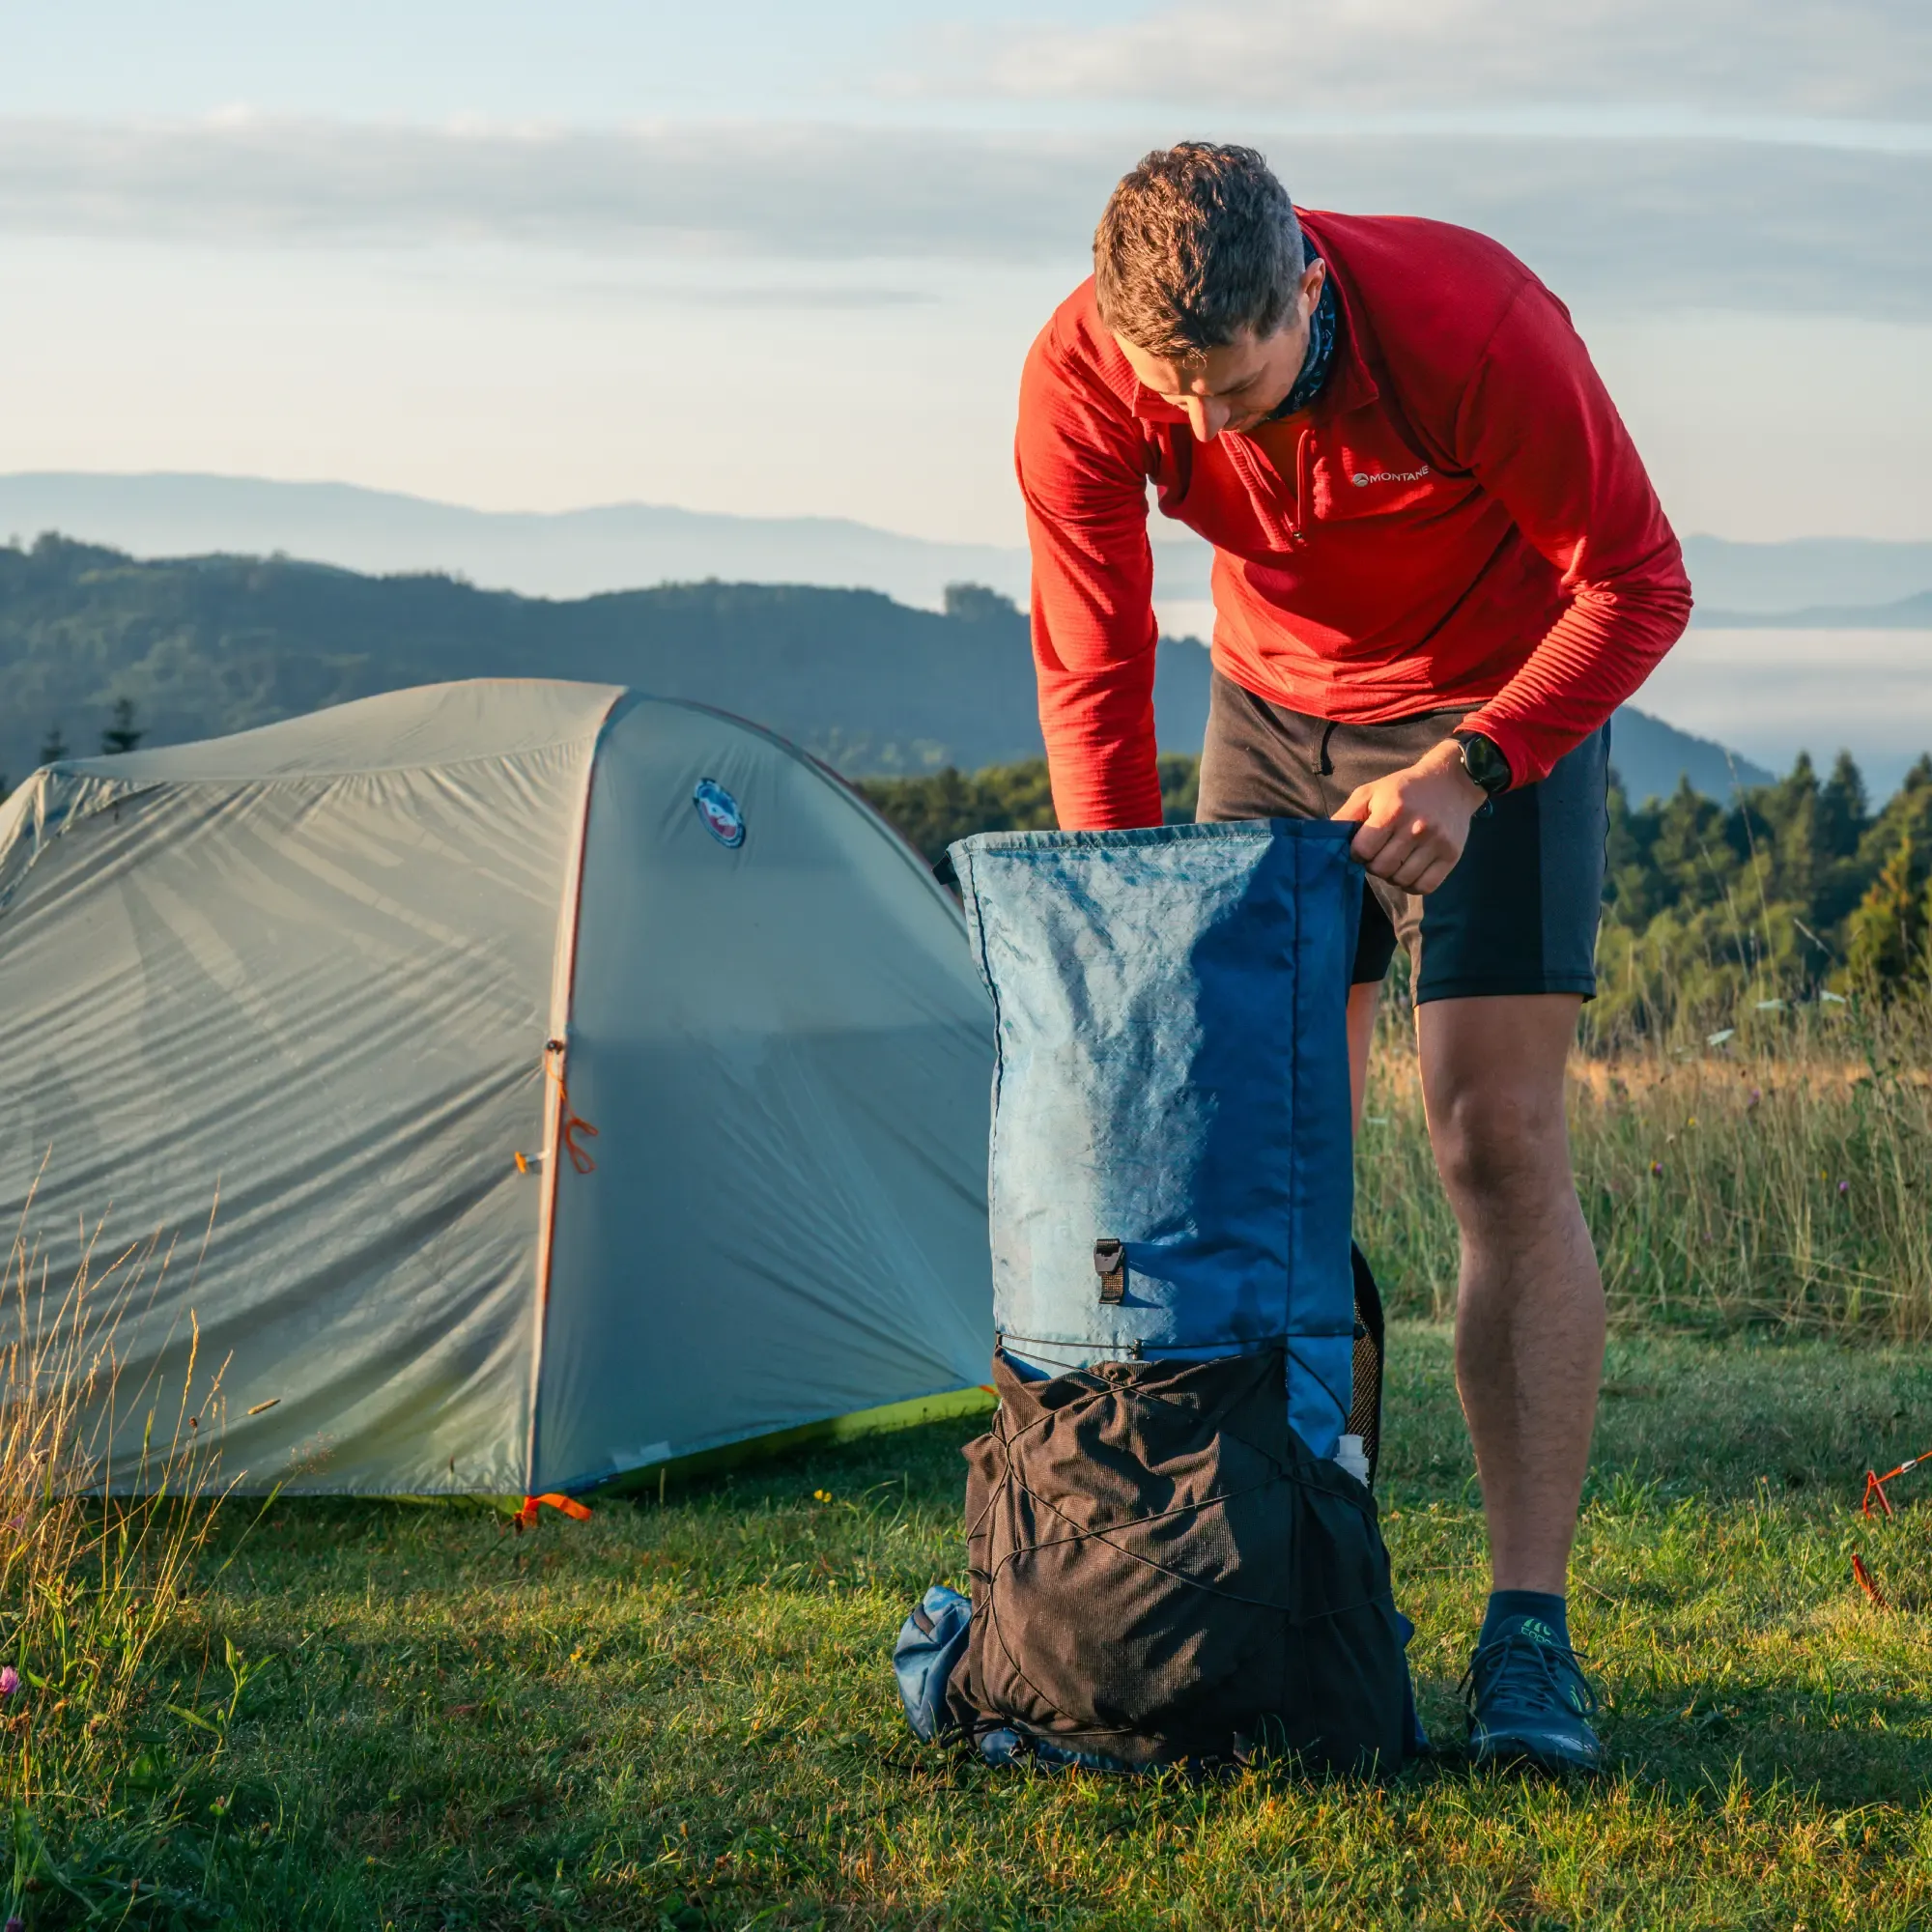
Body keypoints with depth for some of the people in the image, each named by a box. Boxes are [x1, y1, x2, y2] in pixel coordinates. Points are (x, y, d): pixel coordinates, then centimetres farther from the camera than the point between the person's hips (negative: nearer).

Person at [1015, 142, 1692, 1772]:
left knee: (1500, 1145, -14)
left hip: (1504, 709, -4)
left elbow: (1637, 586, -21)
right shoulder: (1078, 380, -24)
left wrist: (1468, 767, -32)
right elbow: (1091, 671, -14)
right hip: (1274, 708, 4)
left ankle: (1529, 1632, -12)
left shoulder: (1476, 326, -34)